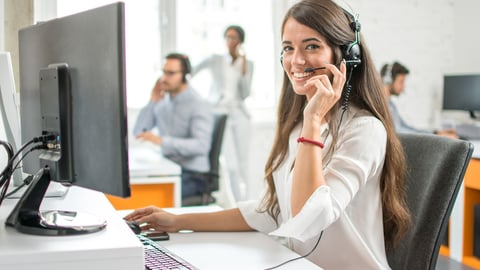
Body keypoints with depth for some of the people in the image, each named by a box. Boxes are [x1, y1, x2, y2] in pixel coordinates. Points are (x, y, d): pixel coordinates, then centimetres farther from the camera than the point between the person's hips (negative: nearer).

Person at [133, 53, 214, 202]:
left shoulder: (200, 106, -11)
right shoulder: (163, 102, 10)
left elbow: (201, 145, -25)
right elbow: (138, 132, 8)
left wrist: (162, 140, -35)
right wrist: (152, 102, -2)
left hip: (193, 174, -6)